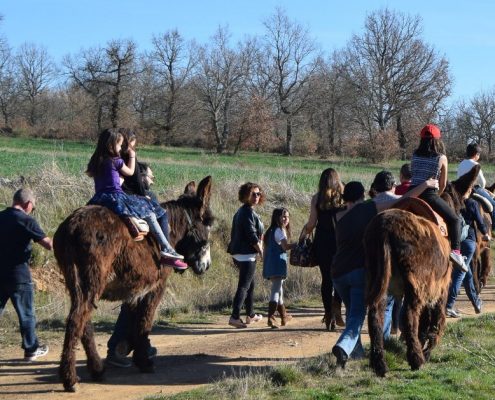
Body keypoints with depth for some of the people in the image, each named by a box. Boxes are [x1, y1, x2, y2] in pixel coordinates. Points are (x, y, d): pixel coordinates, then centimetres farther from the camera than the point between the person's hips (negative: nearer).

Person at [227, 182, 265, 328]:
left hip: (239, 254, 10)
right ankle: (235, 317, -15)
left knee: (250, 284, 20)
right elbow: (252, 235, -20)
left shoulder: (241, 212, 16)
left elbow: (234, 233, 20)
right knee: (244, 286, -10)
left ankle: (250, 315, 29)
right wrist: (261, 252, -10)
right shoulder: (248, 212, -15)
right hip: (247, 255, -10)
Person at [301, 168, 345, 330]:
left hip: (322, 242, 1)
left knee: (326, 278, 9)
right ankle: (336, 303, -12)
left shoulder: (316, 198, 1)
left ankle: (329, 316, 10)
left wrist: (303, 234, 16)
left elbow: (311, 224, -1)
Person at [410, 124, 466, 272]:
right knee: (454, 219, 6)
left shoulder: (415, 156, 11)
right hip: (430, 195, -4)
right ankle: (455, 251, -9)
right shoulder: (442, 158, 0)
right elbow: (443, 184, 3)